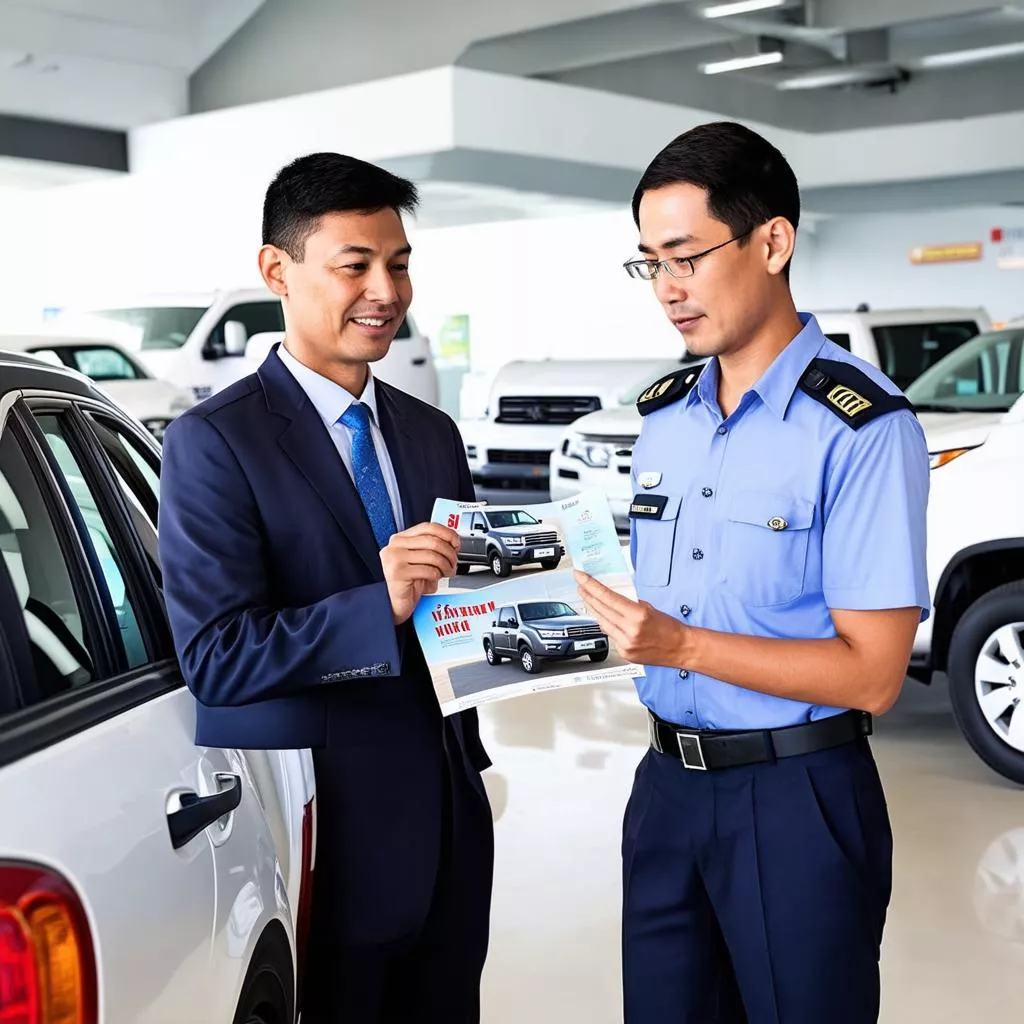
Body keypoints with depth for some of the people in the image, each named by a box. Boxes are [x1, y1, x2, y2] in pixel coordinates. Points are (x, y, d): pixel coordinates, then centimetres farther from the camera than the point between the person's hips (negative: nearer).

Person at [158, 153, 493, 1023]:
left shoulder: (434, 435, 10)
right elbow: (216, 657, -18)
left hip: (446, 826, 6)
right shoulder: (214, 443, -10)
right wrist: (380, 606, -28)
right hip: (314, 842, -6)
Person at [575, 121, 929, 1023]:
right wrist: (595, 609, -3)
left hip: (797, 800, -6)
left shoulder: (863, 428, -15)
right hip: (667, 780, 6)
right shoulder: (662, 414, 8)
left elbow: (872, 674, -17)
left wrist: (682, 646, -25)